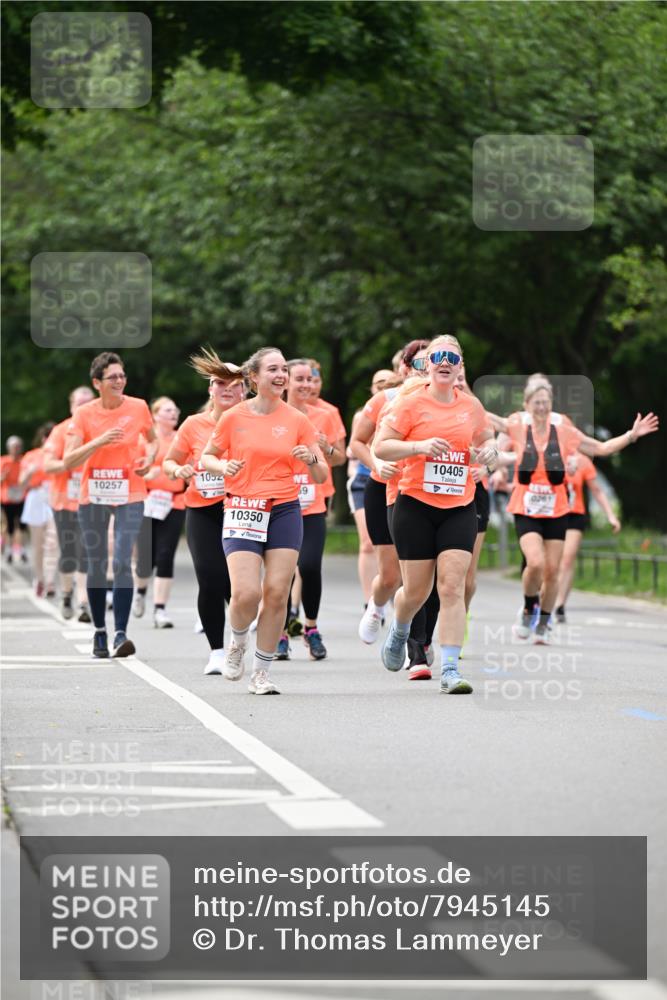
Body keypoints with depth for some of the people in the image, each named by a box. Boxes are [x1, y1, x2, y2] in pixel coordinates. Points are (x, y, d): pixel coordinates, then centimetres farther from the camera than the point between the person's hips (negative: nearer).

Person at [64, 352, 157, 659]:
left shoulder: (138, 407, -1)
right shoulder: (83, 413, -6)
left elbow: (152, 439, 18)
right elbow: (69, 461, -11)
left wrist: (149, 458, -4)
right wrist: (100, 441, -23)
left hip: (130, 497, -1)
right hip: (93, 497, 1)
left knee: (122, 563, -14)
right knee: (96, 566, 6)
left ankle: (120, 634, -18)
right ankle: (99, 631, 20)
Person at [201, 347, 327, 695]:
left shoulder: (297, 421, 5)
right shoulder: (234, 418, 1)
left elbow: (321, 476, 7)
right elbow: (207, 456, 13)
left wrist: (311, 460, -15)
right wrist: (223, 466, -9)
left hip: (285, 512, 2)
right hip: (243, 510, -2)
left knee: (276, 593, -5)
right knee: (246, 593, -16)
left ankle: (261, 673, 7)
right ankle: (237, 641, 18)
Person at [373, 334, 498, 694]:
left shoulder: (471, 406, 9)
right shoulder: (411, 402, -3)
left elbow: (485, 438, 25)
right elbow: (380, 446, -6)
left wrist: (488, 449, 1)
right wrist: (419, 446, -21)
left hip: (460, 508, 2)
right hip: (415, 506, -2)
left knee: (453, 586, -11)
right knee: (417, 590, 5)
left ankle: (449, 671, -13)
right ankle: (399, 631, 40)